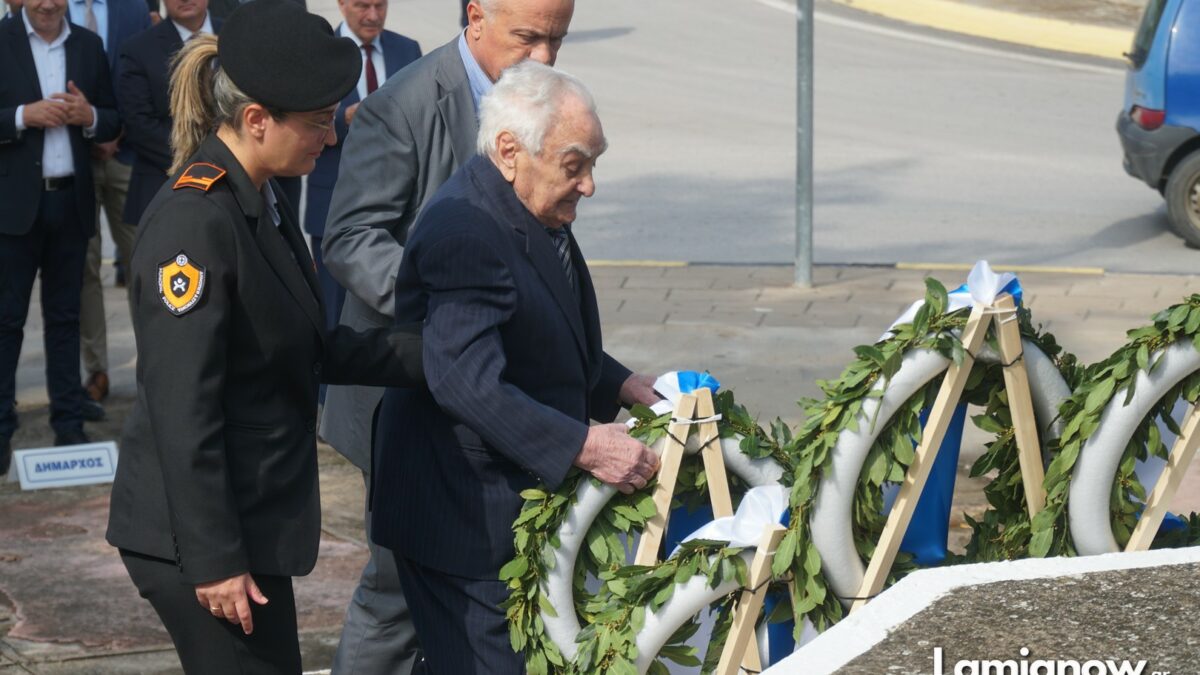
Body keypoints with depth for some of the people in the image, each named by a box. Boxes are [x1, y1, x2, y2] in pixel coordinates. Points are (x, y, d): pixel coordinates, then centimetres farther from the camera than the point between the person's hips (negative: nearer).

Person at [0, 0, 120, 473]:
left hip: (71, 203, 3)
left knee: (65, 318, 9)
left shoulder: (89, 46, 10)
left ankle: (69, 425, 14)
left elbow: (113, 122, 12)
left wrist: (89, 116, -9)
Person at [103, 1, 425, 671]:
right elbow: (181, 410, -22)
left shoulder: (262, 205, 9)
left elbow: (312, 351, 15)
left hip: (254, 519, 10)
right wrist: (214, 560, -20)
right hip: (200, 537, -10)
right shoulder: (195, 223, -21)